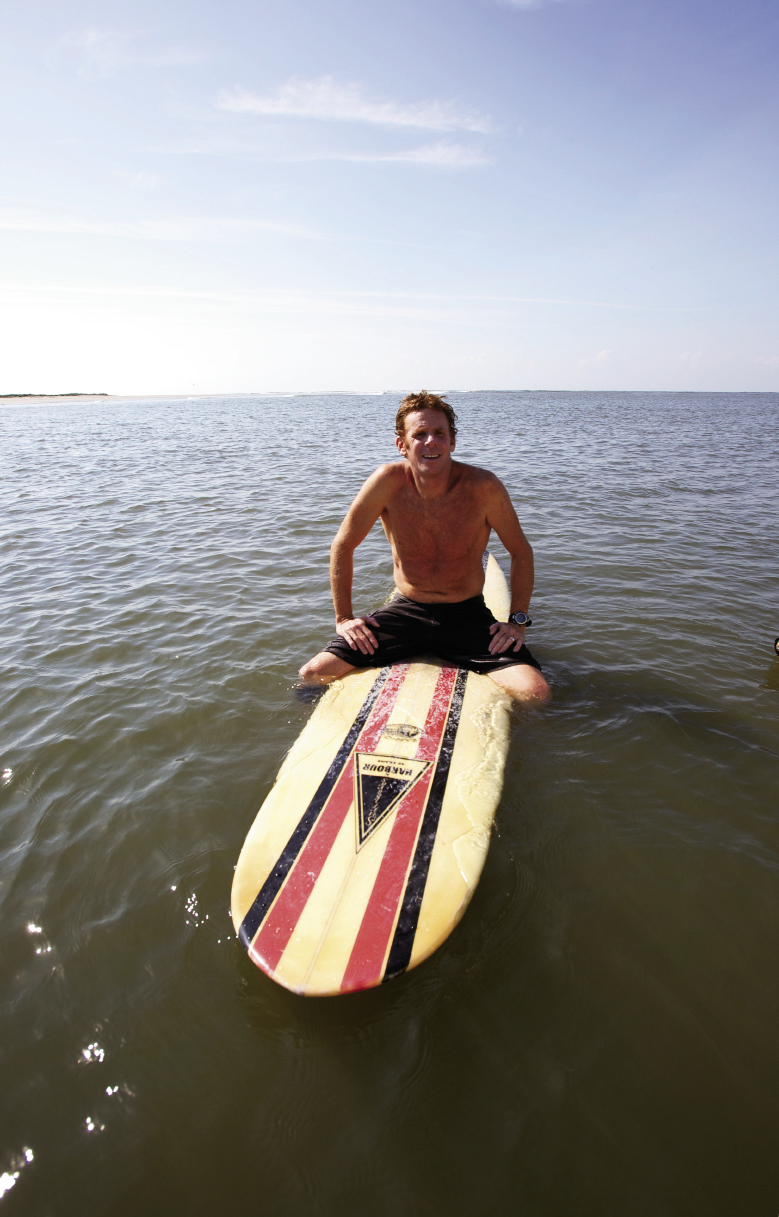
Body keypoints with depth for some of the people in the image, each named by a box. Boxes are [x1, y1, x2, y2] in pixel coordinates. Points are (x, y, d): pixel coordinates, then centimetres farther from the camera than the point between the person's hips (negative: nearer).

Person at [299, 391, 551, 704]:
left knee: (537, 694, -20)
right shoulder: (388, 482, -14)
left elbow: (521, 552, 0)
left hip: (468, 615, 0)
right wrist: (343, 617, -1)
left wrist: (517, 619, -5)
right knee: (312, 676, -12)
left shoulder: (483, 487, -15)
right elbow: (343, 545, -1)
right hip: (405, 611, 1)